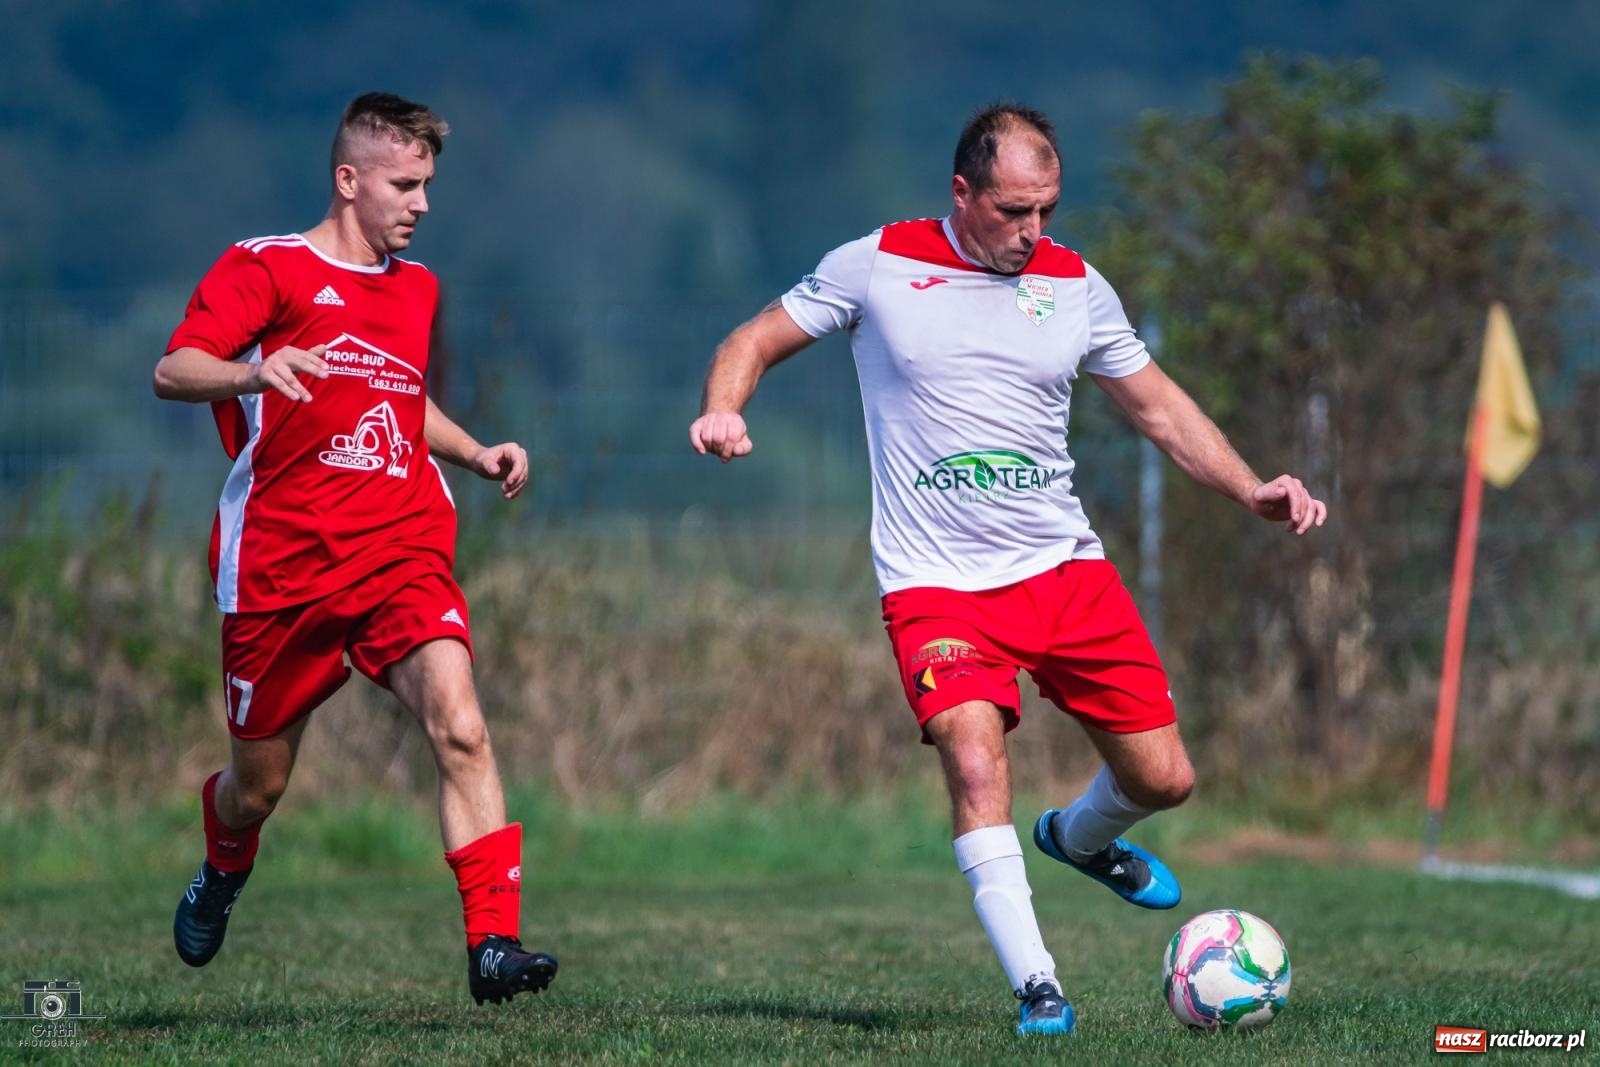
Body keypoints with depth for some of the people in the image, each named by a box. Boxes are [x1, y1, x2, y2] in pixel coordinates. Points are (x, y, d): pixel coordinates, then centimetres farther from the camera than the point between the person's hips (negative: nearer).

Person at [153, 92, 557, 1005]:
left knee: (461, 729, -23)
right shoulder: (265, 268, -2)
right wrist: (253, 372, -36)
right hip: (281, 567, -3)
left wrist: (477, 454, 16)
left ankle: (495, 945, -27)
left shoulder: (418, 288, 17)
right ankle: (222, 876, 46)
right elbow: (173, 372, -15)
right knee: (259, 785, 10)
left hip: (404, 555, 3)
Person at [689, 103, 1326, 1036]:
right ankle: (1036, 987, -22)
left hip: (1066, 567, 4)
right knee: (976, 760, -26)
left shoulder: (1075, 286, 4)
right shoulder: (878, 266, -4)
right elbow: (757, 341, 4)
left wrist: (1251, 490, 1)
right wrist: (726, 406, -17)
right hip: (938, 582, -3)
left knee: (1163, 778, 3)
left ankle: (1080, 838, 39)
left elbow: (1159, 406, 13)